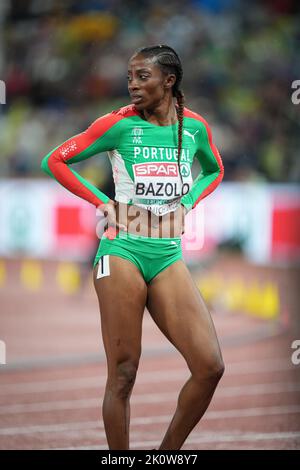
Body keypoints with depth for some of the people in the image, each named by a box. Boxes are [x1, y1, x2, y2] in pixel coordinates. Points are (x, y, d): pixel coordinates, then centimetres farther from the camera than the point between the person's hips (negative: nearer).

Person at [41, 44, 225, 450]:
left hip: (169, 254, 4)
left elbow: (214, 170, 27)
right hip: (123, 250, -4)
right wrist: (102, 204, -4)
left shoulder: (195, 127, 7)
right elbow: (55, 161, 1)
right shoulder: (119, 124, -3)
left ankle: (169, 452, 10)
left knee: (210, 366, -8)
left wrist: (188, 202, 9)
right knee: (123, 374, -4)